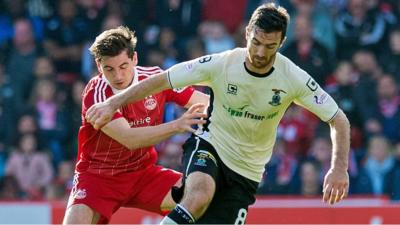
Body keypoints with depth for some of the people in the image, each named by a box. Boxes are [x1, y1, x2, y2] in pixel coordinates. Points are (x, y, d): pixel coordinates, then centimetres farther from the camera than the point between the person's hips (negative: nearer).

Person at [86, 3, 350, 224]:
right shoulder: (220, 64, -16)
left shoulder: (294, 78, -15)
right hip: (209, 146, -2)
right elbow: (162, 80, -10)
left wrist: (339, 168, -23)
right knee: (199, 195, -36)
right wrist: (113, 103, -16)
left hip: (245, 173, 2)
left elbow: (338, 120, -10)